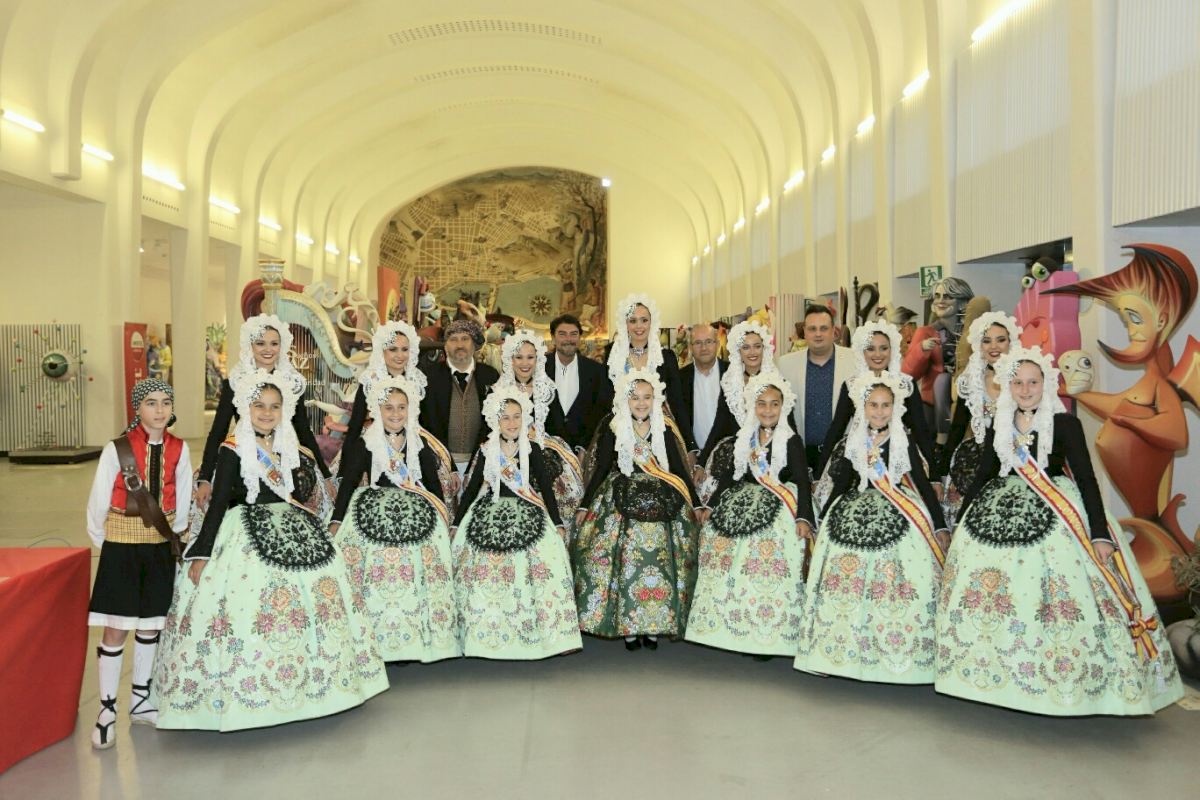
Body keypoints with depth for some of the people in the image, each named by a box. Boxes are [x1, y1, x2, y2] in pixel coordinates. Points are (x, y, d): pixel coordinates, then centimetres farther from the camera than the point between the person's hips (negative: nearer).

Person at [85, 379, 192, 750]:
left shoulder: (179, 449, -1)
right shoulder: (116, 449, -11)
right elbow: (96, 507, -4)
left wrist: (174, 537, 7)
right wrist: (110, 547, 3)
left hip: (161, 550, 3)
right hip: (121, 551, -3)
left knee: (150, 628, 14)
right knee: (116, 632, 0)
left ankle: (140, 701, 29)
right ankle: (107, 710, 14)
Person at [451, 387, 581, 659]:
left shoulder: (532, 450, 3)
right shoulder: (486, 451, 5)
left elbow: (546, 487, 5)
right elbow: (472, 487, 10)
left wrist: (558, 524, 1)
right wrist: (456, 523, 9)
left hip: (528, 515, -1)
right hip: (489, 515, 1)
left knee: (531, 571, -12)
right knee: (485, 573, -8)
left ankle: (534, 633, -2)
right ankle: (487, 634, 5)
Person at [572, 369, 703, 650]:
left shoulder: (664, 432, 8)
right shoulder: (612, 432, 3)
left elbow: (680, 470, 11)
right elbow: (601, 470, 4)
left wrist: (696, 504, 9)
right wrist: (584, 505, 1)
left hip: (661, 505, 2)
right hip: (622, 504, -2)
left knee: (660, 561, -4)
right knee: (627, 561, -8)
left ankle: (654, 624, 8)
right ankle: (627, 624, 5)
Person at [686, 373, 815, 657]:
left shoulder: (792, 441, -1)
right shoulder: (744, 438, 14)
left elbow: (802, 482, -7)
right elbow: (731, 474, 19)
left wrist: (803, 517, -19)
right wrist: (711, 505, 15)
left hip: (778, 509, -4)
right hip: (742, 505, 5)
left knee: (768, 569, -19)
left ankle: (766, 634, -8)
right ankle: (740, 628, 5)